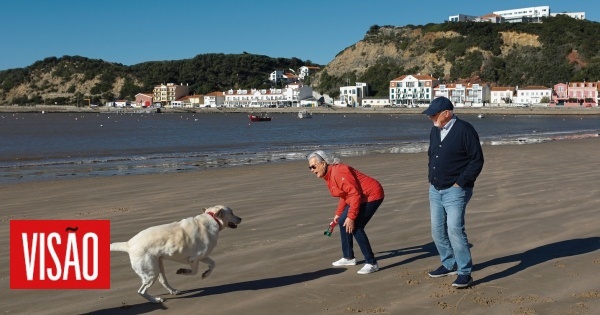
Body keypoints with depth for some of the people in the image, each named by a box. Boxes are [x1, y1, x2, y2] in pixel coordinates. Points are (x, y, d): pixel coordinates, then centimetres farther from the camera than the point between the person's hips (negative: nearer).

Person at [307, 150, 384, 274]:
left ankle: (371, 263, -10)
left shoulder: (338, 172, -25)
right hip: (361, 197, 11)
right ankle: (348, 257, 28)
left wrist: (351, 217, -27)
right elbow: (345, 194, 18)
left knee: (355, 227, -17)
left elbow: (355, 194, -28)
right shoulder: (328, 175, 7)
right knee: (342, 222, 15)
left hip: (372, 195, -11)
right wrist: (338, 213, 17)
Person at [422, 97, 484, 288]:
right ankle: (449, 264, 29)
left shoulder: (464, 130, -13)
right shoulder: (435, 131, 11)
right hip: (436, 190, 8)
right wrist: (431, 180, 12)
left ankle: (465, 273, -5)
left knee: (455, 229, -15)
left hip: (455, 190, -8)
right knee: (438, 230, 12)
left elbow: (477, 160, -13)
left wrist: (460, 183, -15)